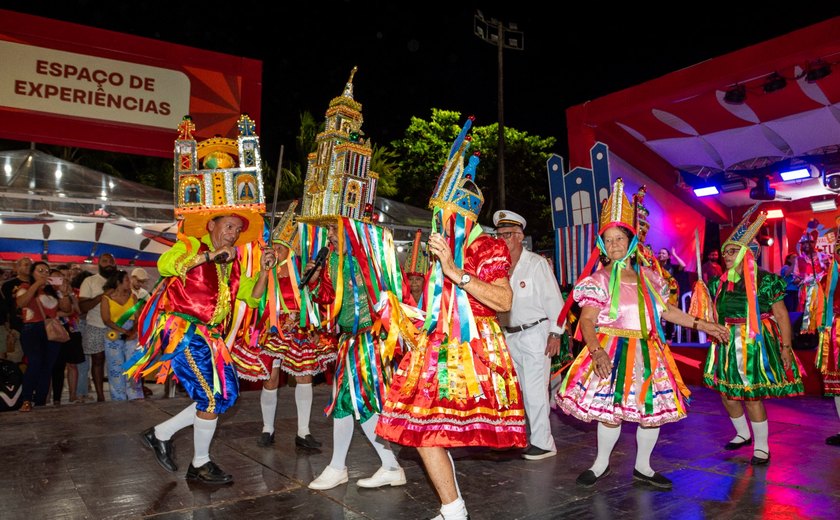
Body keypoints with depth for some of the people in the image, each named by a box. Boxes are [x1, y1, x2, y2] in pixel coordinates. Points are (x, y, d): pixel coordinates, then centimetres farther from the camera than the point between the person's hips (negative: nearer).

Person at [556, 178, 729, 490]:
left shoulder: (648, 276, 8)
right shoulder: (600, 279, -6)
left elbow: (666, 310, 19)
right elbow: (587, 320, -14)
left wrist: (700, 324, 18)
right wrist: (597, 352, -29)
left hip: (646, 353, 5)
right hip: (612, 353, -4)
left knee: (653, 410, 8)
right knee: (610, 411, -2)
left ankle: (642, 467, 27)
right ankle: (601, 464, 22)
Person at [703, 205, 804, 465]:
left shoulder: (765, 281, -8)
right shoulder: (721, 283, 7)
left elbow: (781, 315, -7)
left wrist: (786, 347, -10)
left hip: (755, 345, -6)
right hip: (727, 345, 6)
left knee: (752, 396, -4)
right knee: (727, 393, 12)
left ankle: (762, 446, 16)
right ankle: (743, 434, 36)